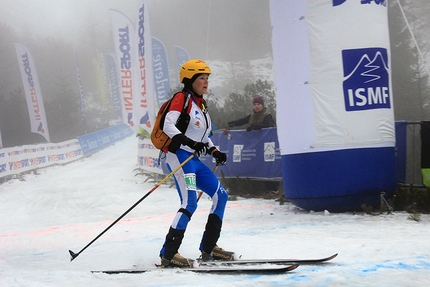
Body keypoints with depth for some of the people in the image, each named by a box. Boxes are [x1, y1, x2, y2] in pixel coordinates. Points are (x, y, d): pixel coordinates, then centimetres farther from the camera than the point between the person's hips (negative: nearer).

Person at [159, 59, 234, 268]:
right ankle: (168, 254, -23)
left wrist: (215, 152, 12)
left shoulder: (201, 104, 20)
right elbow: (168, 125, -19)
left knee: (221, 196, 11)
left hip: (194, 160, 9)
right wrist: (189, 142, -30)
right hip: (179, 156, -9)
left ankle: (208, 248, 19)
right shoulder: (182, 99, -6)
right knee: (190, 203, -22)